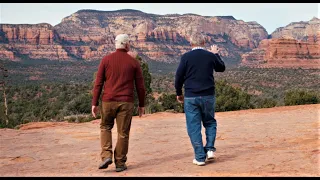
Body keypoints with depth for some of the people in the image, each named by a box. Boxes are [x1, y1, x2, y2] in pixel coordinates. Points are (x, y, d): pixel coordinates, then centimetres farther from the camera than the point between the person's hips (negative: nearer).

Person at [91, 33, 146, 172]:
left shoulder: (106, 60, 2)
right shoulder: (134, 62, 2)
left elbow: (98, 83, -1)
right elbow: (140, 86, 3)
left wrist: (94, 103, 3)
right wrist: (142, 104, 13)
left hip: (108, 101, 1)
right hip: (126, 102, 0)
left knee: (105, 127, 20)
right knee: (123, 133, 8)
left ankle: (106, 155, 4)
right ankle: (120, 163, 14)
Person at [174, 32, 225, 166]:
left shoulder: (186, 57, -5)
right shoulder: (210, 56, 1)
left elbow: (178, 77, -4)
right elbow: (222, 68, 20)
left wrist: (179, 93, 10)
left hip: (191, 97, -2)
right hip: (208, 96, 2)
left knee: (194, 127, 4)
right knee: (210, 122, 21)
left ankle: (200, 157, 5)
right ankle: (210, 149, 7)